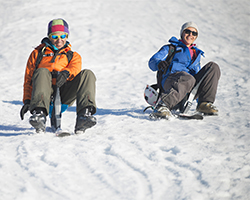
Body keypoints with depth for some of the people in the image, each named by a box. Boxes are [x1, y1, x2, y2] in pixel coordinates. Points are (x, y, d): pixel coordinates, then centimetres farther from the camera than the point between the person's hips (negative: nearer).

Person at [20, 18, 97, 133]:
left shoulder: (73, 56, 28)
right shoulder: (38, 53, 27)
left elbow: (75, 68, 3)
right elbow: (28, 79, 19)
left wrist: (66, 73, -24)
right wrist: (27, 100, 0)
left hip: (65, 94, 1)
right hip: (46, 92, -1)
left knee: (87, 74, -24)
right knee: (42, 72, -33)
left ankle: (85, 113, -45)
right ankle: (39, 113, -55)